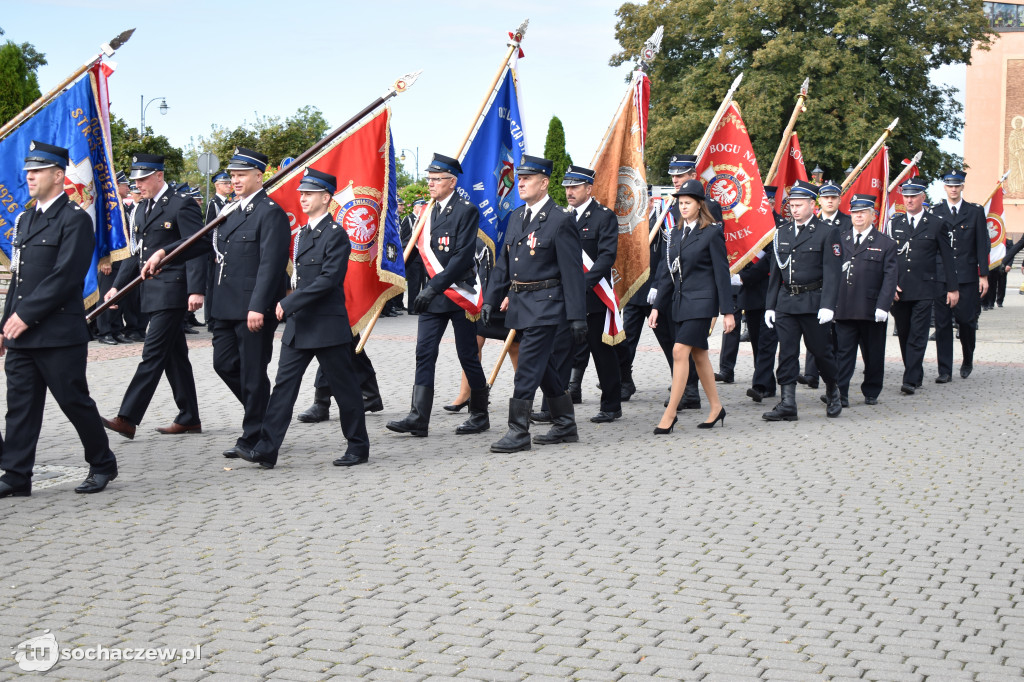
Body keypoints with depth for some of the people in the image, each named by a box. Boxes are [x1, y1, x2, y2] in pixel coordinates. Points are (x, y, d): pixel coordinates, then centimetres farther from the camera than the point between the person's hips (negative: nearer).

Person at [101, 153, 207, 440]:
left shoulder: (182, 205, -8)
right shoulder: (142, 211, 17)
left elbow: (197, 248, -14)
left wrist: (196, 290, -22)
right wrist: (117, 285, 14)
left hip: (172, 292, -9)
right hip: (153, 294, 9)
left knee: (153, 354, -10)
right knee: (174, 356, 12)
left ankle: (128, 419, -14)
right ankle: (189, 418, 19)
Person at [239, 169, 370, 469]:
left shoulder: (336, 235, -12)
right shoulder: (303, 233, 15)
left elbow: (329, 279, -21)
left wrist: (289, 304, -21)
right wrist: (289, 308, 13)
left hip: (328, 326, -8)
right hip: (298, 326, 8)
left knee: (343, 387, 3)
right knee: (284, 385, 1)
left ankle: (358, 447, 16)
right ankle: (267, 449, 0)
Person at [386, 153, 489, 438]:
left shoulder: (466, 211, -10)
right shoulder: (428, 212, 12)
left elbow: (463, 257, -18)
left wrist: (435, 286, -22)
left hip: (458, 293, -6)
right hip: (432, 293, 6)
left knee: (468, 355, 2)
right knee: (424, 353, -1)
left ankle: (480, 415, 15)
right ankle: (418, 417, -3)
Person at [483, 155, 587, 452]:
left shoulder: (560, 220, -11)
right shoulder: (516, 218, 13)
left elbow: (572, 272, -13)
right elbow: (503, 263, 19)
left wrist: (577, 316, -16)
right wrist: (491, 300, 14)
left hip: (547, 305, -8)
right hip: (522, 305, 8)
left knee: (528, 368, -9)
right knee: (546, 369, 14)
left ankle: (518, 432, -4)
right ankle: (565, 426, 25)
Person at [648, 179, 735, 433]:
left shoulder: (712, 232, -7)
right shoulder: (676, 233, 13)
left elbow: (722, 273, -8)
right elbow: (668, 272, 15)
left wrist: (727, 311, -10)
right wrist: (657, 305, 10)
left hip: (702, 300, -7)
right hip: (681, 300, 7)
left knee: (680, 351, -14)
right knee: (698, 355, 12)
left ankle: (669, 414, -13)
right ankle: (716, 408, 23)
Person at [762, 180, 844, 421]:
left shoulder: (827, 233, -3)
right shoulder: (782, 233, 12)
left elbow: (831, 272, -9)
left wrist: (827, 306, -18)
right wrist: (770, 305, 9)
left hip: (813, 301, -4)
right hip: (786, 301, 4)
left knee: (821, 350, 5)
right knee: (787, 353, 0)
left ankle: (834, 394, 27)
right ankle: (787, 404, 1)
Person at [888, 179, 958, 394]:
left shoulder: (937, 224, 3)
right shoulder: (894, 223, 9)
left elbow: (947, 259, 6)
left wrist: (952, 288, 4)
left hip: (924, 289, -3)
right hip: (899, 289, 3)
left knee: (917, 336, -8)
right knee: (904, 335, 9)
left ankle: (911, 380, -9)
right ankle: (916, 375, 24)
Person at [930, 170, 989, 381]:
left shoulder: (975, 212, 6)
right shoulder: (934, 212, 6)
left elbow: (982, 246, 5)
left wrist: (984, 275, -1)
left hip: (967, 277, 0)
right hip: (940, 276, 1)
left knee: (967, 320, 1)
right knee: (942, 323, 0)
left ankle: (968, 361, 26)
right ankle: (945, 370, 5)